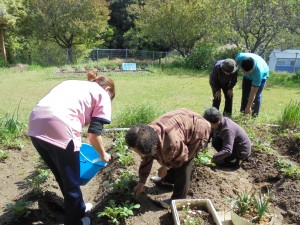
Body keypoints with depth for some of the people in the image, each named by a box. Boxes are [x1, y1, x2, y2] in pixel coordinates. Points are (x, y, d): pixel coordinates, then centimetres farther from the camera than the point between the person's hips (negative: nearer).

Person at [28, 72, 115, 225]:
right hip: (58, 128, -7)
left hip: (36, 125, 8)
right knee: (71, 182, 16)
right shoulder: (103, 95, 12)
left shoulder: (73, 83, 31)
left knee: (62, 176, 26)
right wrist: (103, 154, 21)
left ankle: (78, 208, 48)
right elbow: (93, 134, 2)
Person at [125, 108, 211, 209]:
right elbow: (146, 160, -1)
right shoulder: (148, 137, -17)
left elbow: (183, 157, -20)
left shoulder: (172, 144, -43)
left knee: (182, 166, -10)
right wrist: (141, 183, 7)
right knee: (168, 157, 18)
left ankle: (178, 199, 7)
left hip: (198, 130, -7)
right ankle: (169, 179, 43)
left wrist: (166, 167, -7)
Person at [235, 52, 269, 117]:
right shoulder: (239, 57, -38)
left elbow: (253, 93, -38)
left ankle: (254, 116, -4)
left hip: (262, 75, -4)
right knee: (245, 94, 1)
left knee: (256, 96, -14)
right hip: (247, 77, 4)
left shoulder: (258, 72, -44)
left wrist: (248, 107, -34)